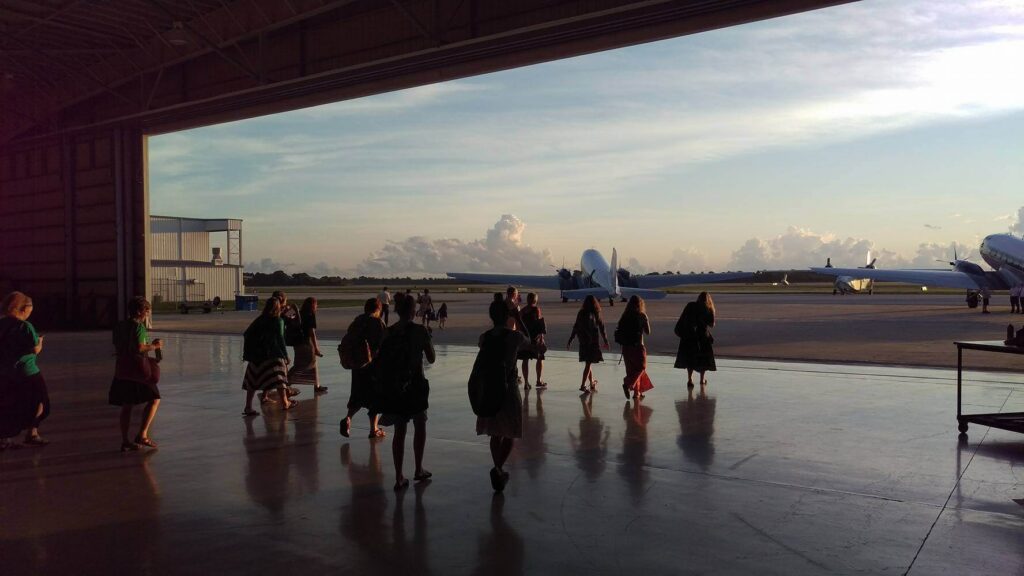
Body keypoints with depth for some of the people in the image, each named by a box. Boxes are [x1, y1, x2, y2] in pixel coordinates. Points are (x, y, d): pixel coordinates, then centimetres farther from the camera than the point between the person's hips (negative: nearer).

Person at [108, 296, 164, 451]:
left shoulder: (119, 326, 13)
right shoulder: (138, 326, -11)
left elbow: (117, 348, 17)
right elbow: (140, 348, -22)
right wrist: (154, 346, -5)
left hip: (121, 369, 8)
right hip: (138, 369, -8)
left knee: (127, 406, 11)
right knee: (154, 399, 2)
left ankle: (125, 442, 12)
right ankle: (142, 435, -7)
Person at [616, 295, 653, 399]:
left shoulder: (624, 316, 1)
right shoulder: (641, 316, -8)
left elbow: (619, 331, 2)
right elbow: (648, 331, 0)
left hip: (626, 347, 4)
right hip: (637, 346, -4)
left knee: (632, 369, 14)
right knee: (641, 367, 9)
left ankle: (637, 392, 19)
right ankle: (628, 384, -11)